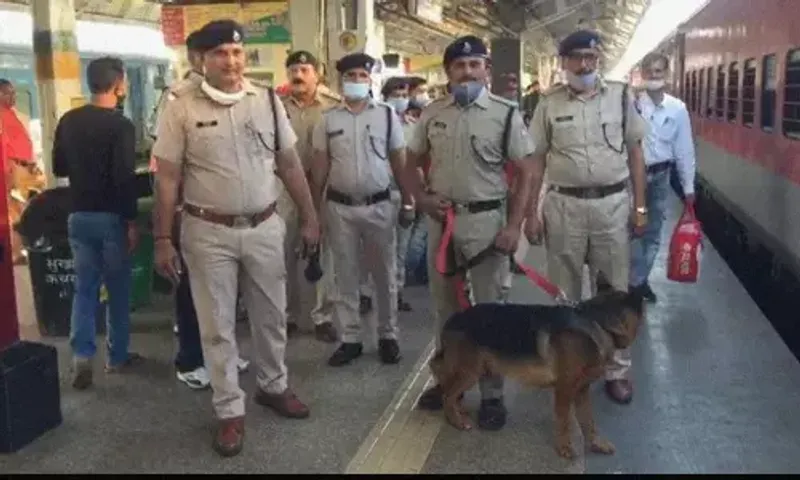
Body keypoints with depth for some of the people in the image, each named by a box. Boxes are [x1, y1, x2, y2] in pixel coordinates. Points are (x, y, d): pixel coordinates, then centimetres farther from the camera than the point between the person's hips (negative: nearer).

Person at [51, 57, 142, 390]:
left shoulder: (68, 121, 4)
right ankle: (117, 356, 18)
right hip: (111, 217, -5)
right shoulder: (120, 125, -15)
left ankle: (82, 355, 1)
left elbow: (58, 169, 13)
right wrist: (132, 221, -13)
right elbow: (125, 178, -20)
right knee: (118, 288, 8)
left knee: (84, 287, 12)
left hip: (78, 216, 5)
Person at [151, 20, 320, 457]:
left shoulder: (267, 101, 1)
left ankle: (273, 386, 38)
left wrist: (309, 218, 6)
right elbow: (167, 178, -5)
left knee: (271, 315, 16)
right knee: (217, 326, 7)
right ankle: (229, 411, 22)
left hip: (264, 227, 3)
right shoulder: (182, 109, -7)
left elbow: (290, 165, 6)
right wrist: (163, 239, -6)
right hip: (208, 232, -2)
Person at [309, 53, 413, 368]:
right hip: (340, 207, 1)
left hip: (379, 206, 0)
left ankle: (388, 335, 24)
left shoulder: (387, 115, 1)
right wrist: (314, 210, 3)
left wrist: (407, 202, 1)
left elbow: (399, 161, 4)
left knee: (384, 275, 9)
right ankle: (350, 339, 19)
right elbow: (320, 167, 5)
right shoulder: (328, 120, 3)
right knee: (345, 276, 8)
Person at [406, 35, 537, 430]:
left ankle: (491, 394, 14)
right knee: (444, 304, 15)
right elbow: (413, 163, 14)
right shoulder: (431, 113, 5)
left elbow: (525, 172, -5)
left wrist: (514, 226, -13)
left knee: (489, 307, 3)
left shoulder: (504, 114, -6)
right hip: (441, 219, 4)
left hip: (487, 219, -4)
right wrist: (422, 199, -4)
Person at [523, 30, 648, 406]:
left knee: (615, 290, 7)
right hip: (564, 205, 0)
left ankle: (616, 369, 21)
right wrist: (531, 213, -1)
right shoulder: (549, 103, 1)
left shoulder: (620, 96, 2)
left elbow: (635, 152, 6)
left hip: (613, 204, 1)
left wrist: (640, 206, 1)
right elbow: (536, 160, 3)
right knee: (563, 289, 11)